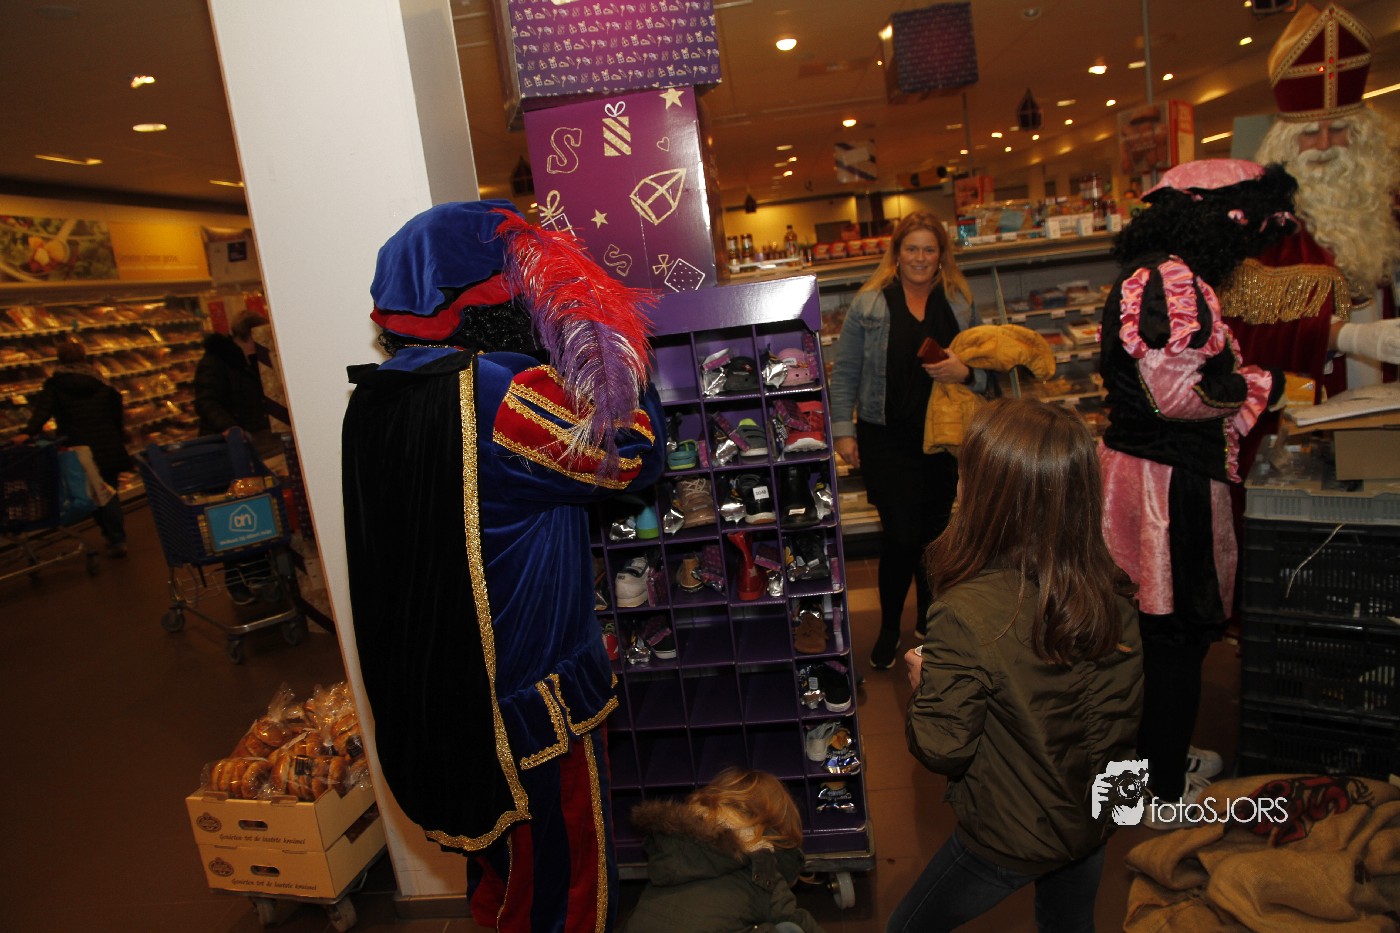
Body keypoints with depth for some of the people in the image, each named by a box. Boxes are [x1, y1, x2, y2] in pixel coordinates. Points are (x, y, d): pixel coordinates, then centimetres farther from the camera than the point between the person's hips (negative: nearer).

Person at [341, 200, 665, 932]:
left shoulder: (374, 399, -2)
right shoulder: (507, 391, -25)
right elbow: (635, 457, -16)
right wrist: (614, 345, -7)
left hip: (432, 685, 7)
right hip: (529, 689, -7)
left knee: (496, 858, 28)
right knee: (560, 864, 16)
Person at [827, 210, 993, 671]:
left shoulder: (961, 304, 8)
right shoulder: (869, 304, -1)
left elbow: (986, 370, 10)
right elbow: (845, 372, 1)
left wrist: (965, 371, -13)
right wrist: (843, 429, -4)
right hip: (887, 440, -3)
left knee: (935, 533, 12)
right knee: (901, 537, -5)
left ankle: (931, 625, 32)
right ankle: (889, 629, 18)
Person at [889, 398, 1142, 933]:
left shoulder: (965, 616, -35)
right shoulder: (1112, 597, -16)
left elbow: (942, 751, -24)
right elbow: (1119, 721, -5)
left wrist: (922, 684, -8)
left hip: (1008, 838, -5)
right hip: (1091, 822, 5)